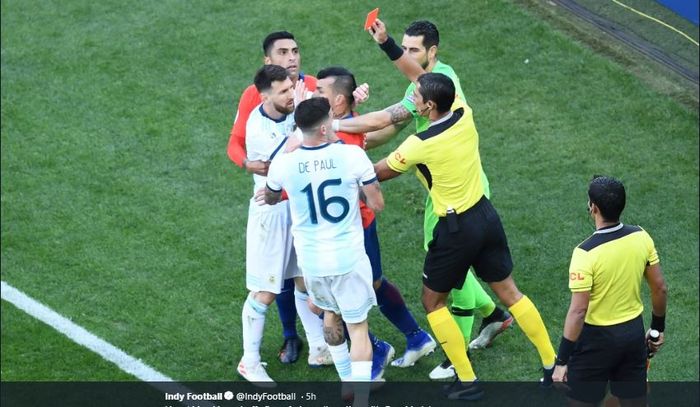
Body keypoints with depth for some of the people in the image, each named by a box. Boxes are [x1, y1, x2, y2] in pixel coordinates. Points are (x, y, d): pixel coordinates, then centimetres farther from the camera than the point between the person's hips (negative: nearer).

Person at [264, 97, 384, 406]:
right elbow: (377, 204, -8)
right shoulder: (352, 155, -16)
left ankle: (348, 381, 38)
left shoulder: (283, 165, -10)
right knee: (358, 328, 7)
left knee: (331, 316, 28)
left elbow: (270, 199, 14)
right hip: (349, 258, -3)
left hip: (311, 261, 3)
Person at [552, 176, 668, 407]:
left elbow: (578, 311, -23)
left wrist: (562, 361, -17)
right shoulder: (641, 237, -7)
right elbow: (660, 288, 2)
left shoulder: (585, 253, -24)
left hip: (598, 338, -5)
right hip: (634, 332, 5)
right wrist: (658, 328, 18)